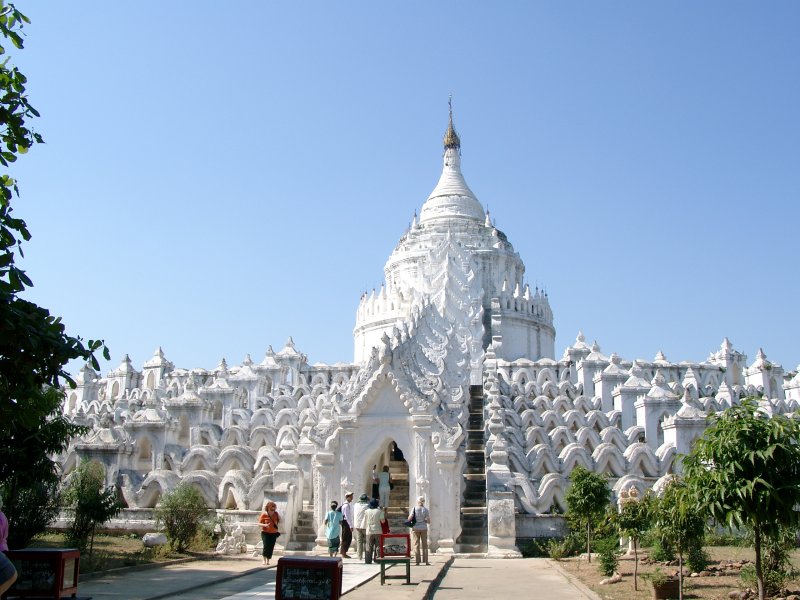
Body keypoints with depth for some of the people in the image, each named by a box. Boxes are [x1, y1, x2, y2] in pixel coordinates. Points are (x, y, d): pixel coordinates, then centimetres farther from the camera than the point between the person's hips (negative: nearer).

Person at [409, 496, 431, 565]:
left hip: (415, 528, -1)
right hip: (423, 528, 1)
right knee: (424, 545, 7)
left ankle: (417, 561, -1)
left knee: (416, 545, 3)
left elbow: (409, 519, -11)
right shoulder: (426, 510, -2)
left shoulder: (414, 509, -5)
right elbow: (429, 522, -3)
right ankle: (426, 561, 4)